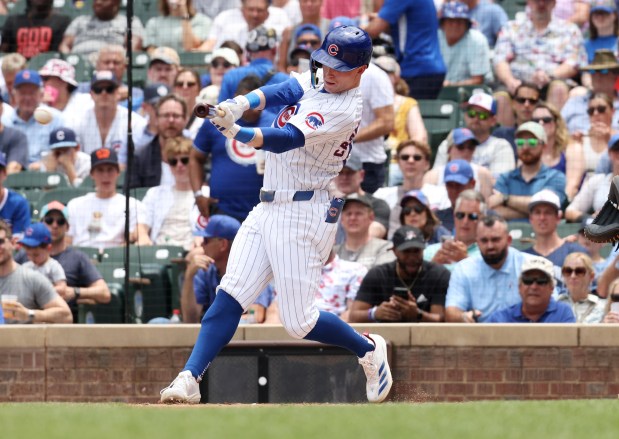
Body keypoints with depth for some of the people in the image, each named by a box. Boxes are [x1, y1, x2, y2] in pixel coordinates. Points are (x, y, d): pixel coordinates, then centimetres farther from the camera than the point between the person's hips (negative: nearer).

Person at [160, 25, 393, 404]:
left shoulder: (345, 110, -17)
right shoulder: (314, 80, 9)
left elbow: (285, 140, -28)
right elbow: (279, 93, -9)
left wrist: (235, 132, -43)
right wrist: (240, 105, -30)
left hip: (303, 214, -8)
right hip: (269, 209, 8)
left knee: (300, 323, -4)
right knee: (229, 297, -4)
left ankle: (369, 349, 20)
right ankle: (190, 379, -8)